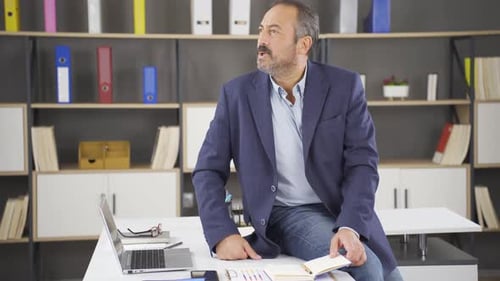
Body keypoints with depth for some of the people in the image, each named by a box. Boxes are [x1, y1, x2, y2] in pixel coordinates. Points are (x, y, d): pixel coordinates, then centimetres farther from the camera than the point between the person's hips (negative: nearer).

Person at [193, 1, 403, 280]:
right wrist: (223, 234, -18)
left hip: (342, 212, 2)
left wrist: (349, 227, -24)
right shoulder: (238, 93, -2)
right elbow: (208, 170, -2)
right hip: (284, 215, -2)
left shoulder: (344, 86, -3)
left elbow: (362, 162, -8)